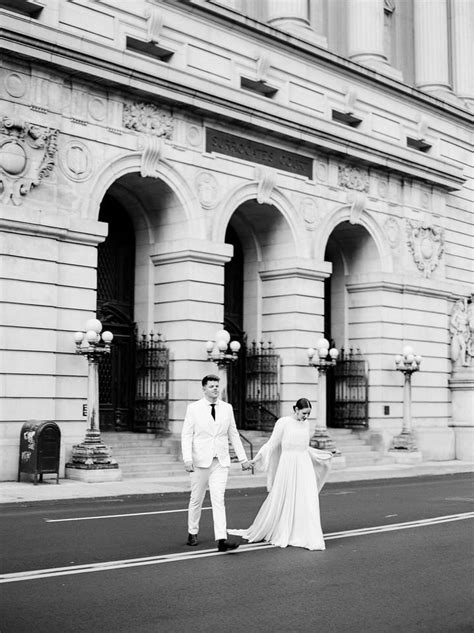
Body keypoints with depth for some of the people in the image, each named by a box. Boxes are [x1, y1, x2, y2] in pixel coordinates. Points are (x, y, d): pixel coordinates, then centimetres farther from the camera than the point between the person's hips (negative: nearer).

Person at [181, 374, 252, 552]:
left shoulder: (227, 408, 7)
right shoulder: (194, 408, -2)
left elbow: (233, 434, 12)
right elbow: (186, 435, -5)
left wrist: (243, 458, 10)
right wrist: (187, 459, -16)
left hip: (221, 461, 1)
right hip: (201, 461, -1)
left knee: (218, 499, -10)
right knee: (196, 499, 10)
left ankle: (221, 539, -15)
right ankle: (192, 533, 29)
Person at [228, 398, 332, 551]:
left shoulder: (306, 424, 10)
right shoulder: (283, 422, -6)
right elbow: (272, 444, -4)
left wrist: (324, 455, 28)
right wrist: (257, 458, -14)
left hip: (304, 466, 5)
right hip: (288, 465, -5)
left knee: (307, 502, 0)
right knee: (283, 502, 3)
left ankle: (308, 538, 8)